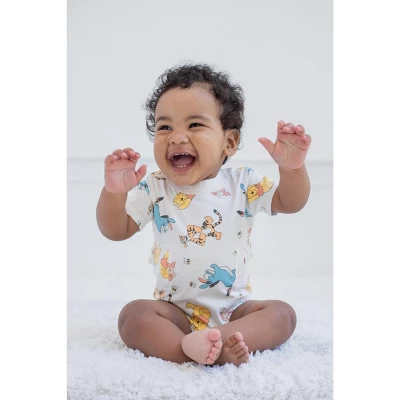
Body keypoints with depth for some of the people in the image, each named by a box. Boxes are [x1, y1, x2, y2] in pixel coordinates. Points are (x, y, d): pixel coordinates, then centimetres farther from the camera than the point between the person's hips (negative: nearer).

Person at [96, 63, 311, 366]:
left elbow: (290, 203, -5)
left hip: (235, 307, 1)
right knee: (133, 314, -23)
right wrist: (113, 192, -25)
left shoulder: (244, 184, -3)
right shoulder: (154, 189, -4)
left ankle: (208, 341, -39)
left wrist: (292, 168, -26)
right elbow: (115, 231, -5)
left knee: (282, 313, -20)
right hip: (175, 310, -1)